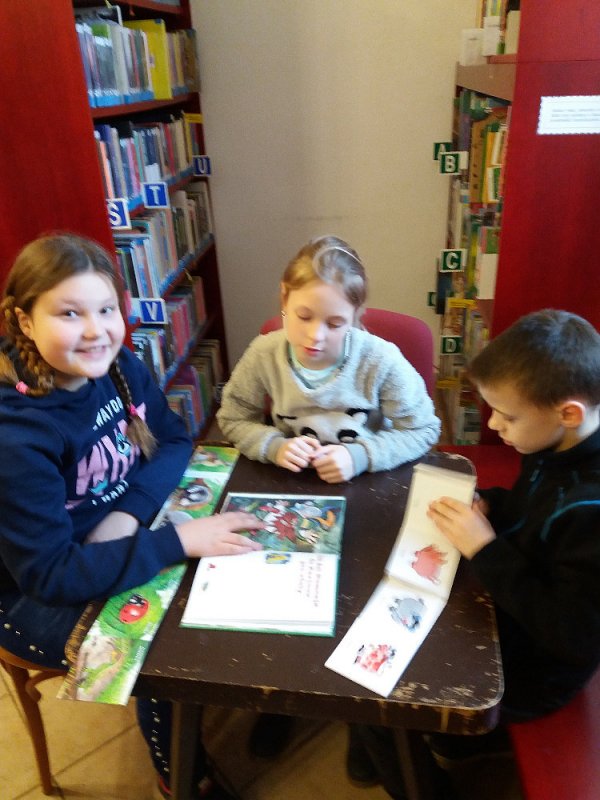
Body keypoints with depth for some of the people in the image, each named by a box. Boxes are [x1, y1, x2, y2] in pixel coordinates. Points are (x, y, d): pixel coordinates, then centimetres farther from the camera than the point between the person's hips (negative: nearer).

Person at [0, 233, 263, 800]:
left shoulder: (119, 369, -12)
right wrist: (180, 541, -33)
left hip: (118, 542, 6)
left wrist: (130, 512, -20)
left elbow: (173, 442, -2)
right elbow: (52, 572, -29)